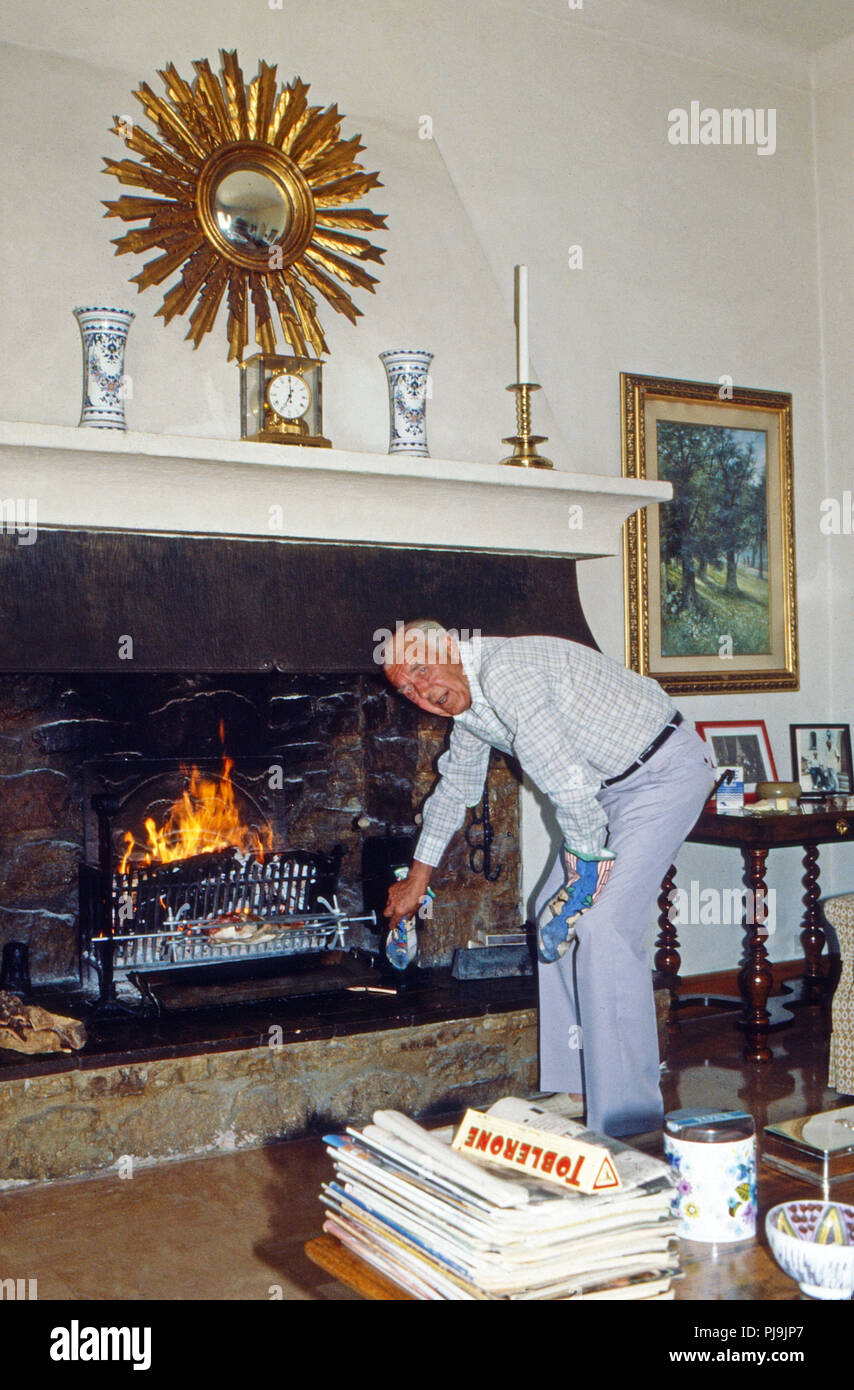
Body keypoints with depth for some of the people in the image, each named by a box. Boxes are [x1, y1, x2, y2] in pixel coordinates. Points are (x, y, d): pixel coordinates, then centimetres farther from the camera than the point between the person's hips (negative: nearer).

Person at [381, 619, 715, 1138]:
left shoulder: (504, 671, -25)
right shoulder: (467, 701, 7)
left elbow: (569, 786, -29)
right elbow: (456, 789, 24)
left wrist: (587, 866, -14)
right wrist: (418, 878, 31)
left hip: (666, 771, -10)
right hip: (612, 782, 10)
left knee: (601, 924, -17)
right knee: (555, 913, 10)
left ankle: (628, 1119, -9)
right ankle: (571, 1089, 20)